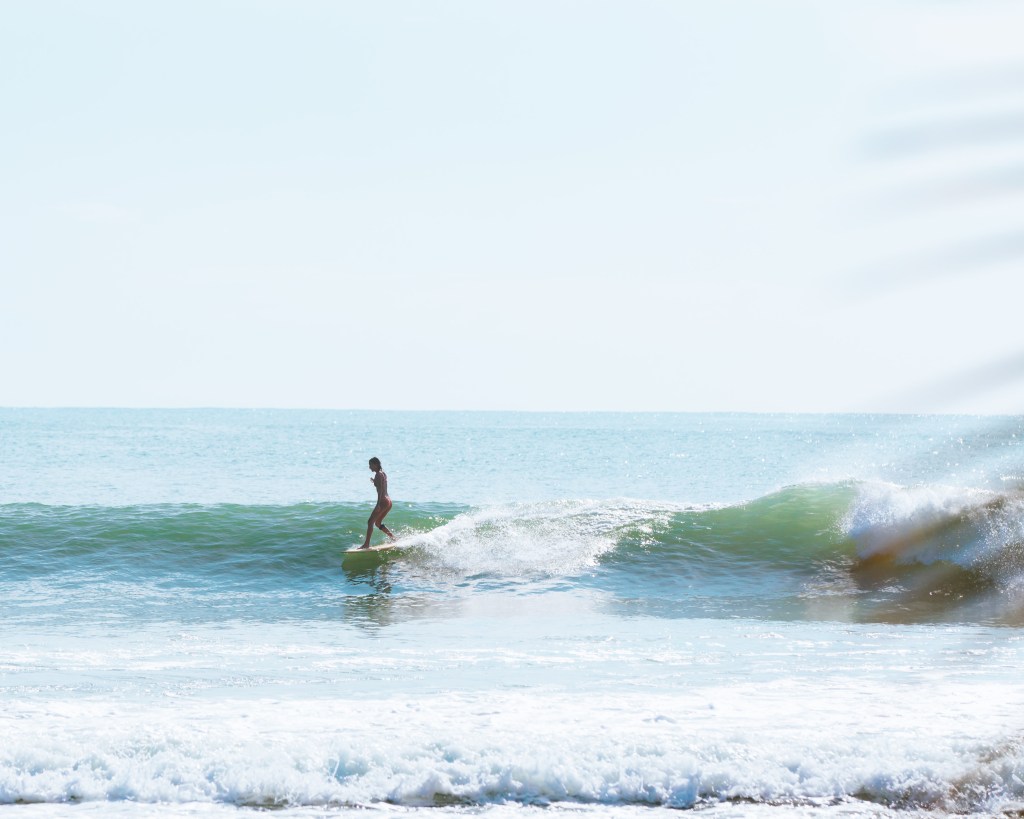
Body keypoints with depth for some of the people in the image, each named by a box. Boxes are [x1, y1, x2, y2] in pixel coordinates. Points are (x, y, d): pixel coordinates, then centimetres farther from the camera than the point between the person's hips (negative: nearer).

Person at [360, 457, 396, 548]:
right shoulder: (384, 473, 15)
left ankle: (367, 544, -11)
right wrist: (375, 481, 26)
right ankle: (394, 538, 15)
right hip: (388, 501, 10)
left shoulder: (378, 474, -11)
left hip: (383, 502, -10)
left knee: (370, 522, -7)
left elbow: (380, 489, -20)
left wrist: (378, 503, -25)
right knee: (378, 523, 19)